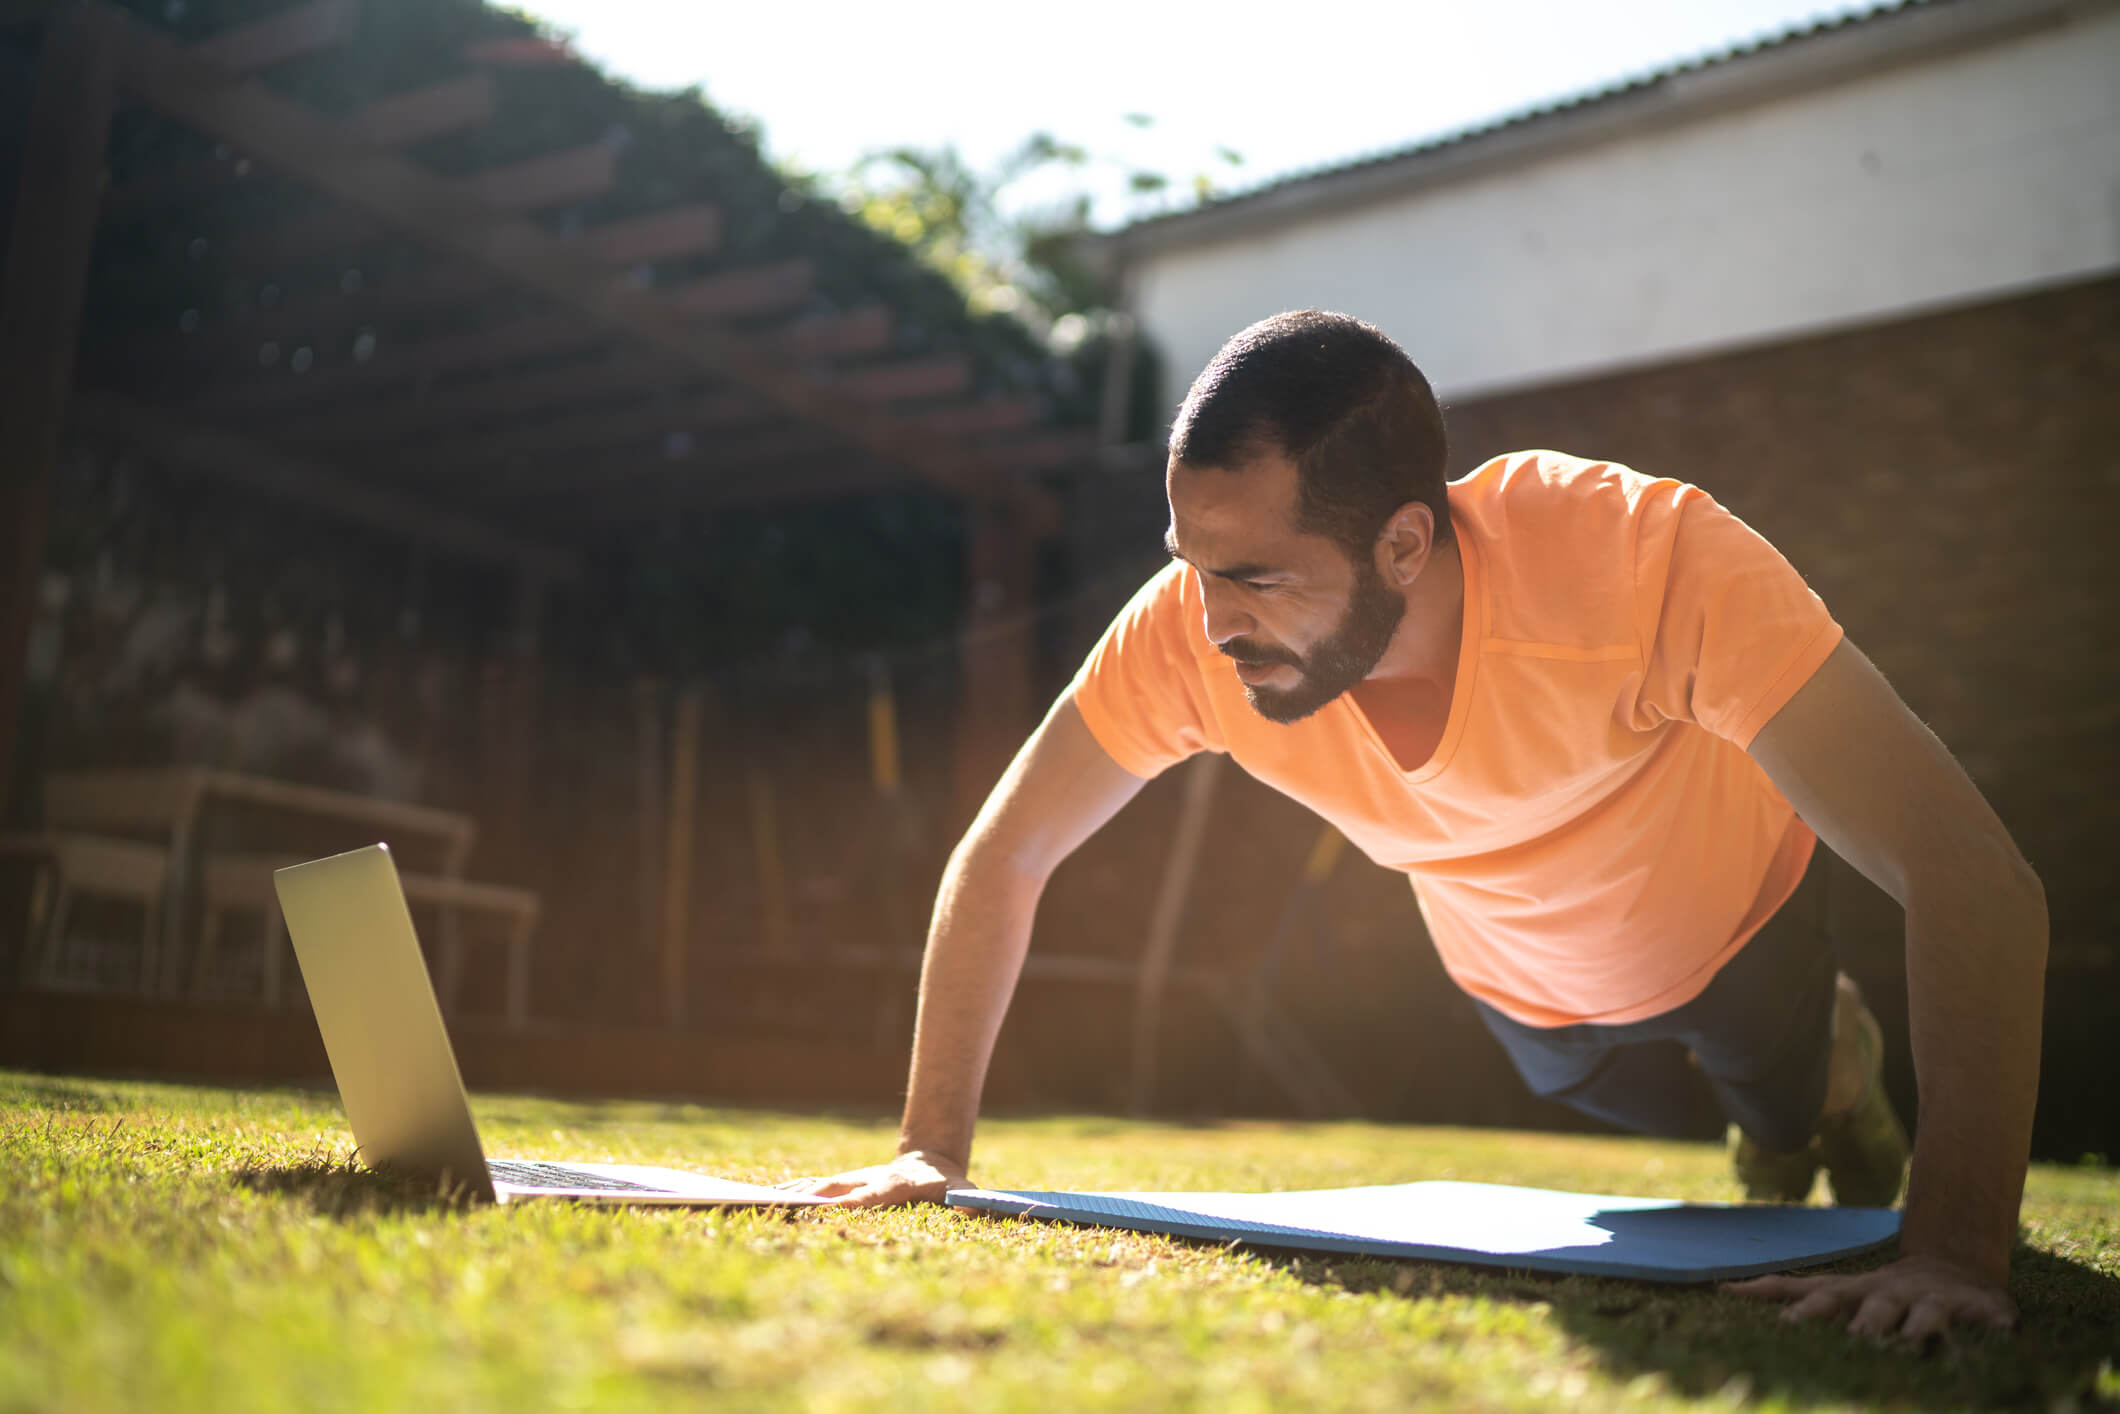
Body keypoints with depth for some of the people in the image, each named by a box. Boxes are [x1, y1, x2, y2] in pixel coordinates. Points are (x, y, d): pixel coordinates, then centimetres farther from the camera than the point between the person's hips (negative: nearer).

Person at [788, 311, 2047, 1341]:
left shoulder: (1653, 558, -46)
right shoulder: (1192, 625, -37)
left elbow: (1976, 879, -46)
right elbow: (1004, 858, -23)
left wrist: (1958, 1252, -54)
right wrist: (935, 1149, -24)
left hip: (1729, 929, -3)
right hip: (1523, 981, 3)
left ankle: (1833, 1067, 56)